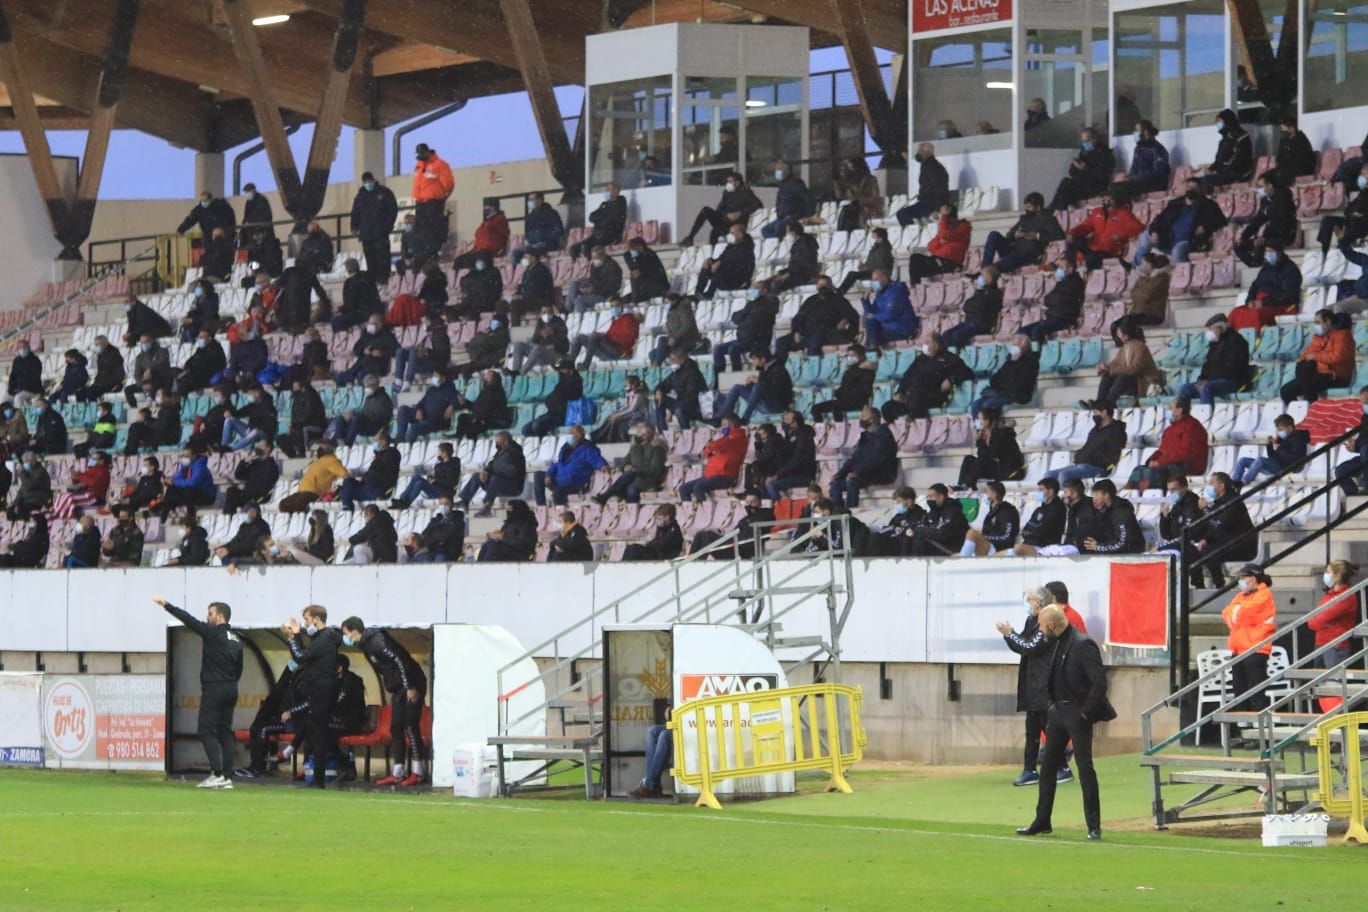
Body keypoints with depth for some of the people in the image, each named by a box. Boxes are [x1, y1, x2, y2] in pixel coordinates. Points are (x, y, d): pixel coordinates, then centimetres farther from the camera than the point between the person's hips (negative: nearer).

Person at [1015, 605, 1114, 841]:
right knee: (1048, 765, 12)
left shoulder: (1083, 645, -19)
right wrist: (1053, 706, 12)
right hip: (1058, 711, 9)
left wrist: (1085, 712, -18)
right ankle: (1042, 822, 20)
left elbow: (1099, 682, -22)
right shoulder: (1058, 643, 9)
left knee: (1084, 767, -5)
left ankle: (1093, 826, 1)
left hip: (1077, 713, -9)